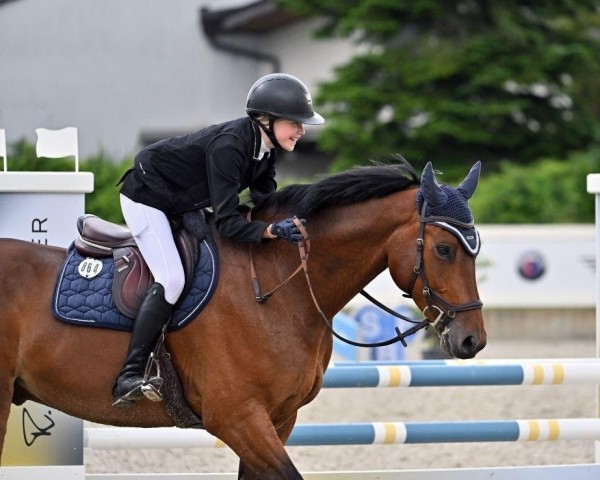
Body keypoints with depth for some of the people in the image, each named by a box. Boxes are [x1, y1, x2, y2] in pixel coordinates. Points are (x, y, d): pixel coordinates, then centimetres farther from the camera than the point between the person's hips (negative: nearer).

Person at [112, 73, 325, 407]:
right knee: (171, 279, -24)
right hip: (147, 199, -10)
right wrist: (272, 231, -48)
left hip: (182, 204, 10)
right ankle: (129, 377, -24)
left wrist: (290, 222, -19)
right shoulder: (228, 147, -34)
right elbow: (227, 223, -36)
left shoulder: (266, 149, -8)